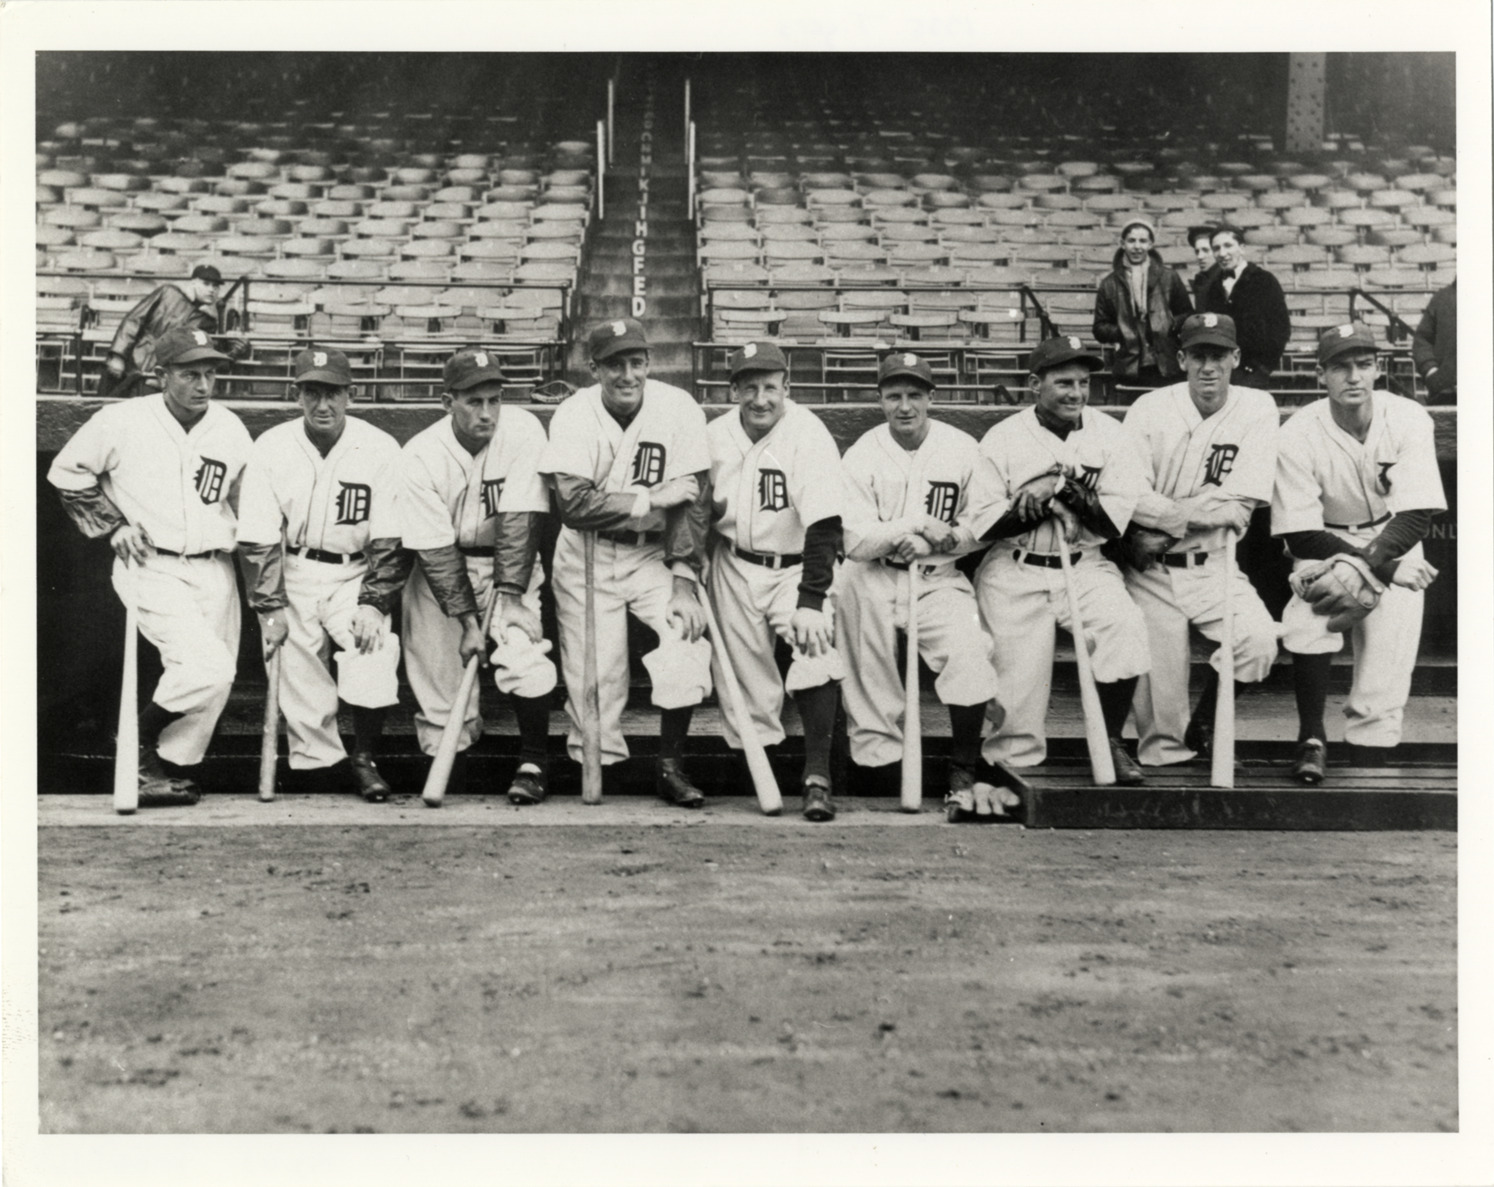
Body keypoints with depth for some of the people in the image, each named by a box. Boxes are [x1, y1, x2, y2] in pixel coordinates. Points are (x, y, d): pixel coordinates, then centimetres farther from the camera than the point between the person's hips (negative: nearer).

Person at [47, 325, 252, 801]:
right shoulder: (122, 422, -6)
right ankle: (143, 744, 5)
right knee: (208, 669, -19)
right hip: (152, 570, -5)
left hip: (215, 572, 5)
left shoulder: (232, 431, 4)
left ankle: (175, 768, 22)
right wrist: (112, 525, 1)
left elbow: (246, 503, 19)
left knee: (215, 679, 3)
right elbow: (67, 472, 7)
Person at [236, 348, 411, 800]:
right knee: (300, 679, -5)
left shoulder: (380, 449, -7)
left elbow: (391, 541, -5)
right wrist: (270, 607, -10)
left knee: (375, 650, -22)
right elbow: (257, 540, -3)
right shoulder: (271, 448, -4)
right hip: (293, 576, 1)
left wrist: (374, 603, -13)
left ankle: (364, 760, -4)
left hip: (355, 576, -1)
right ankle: (318, 761, 16)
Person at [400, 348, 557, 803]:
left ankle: (534, 764, -3)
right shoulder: (421, 456, -18)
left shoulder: (523, 431, -18)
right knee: (438, 667, -5)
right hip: (442, 566, 1)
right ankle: (450, 762, 16)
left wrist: (510, 595, -25)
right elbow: (436, 549, -17)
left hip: (508, 563, 0)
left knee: (523, 655, -20)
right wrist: (468, 619, -22)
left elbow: (520, 520, -19)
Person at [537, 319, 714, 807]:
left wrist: (685, 583, -17)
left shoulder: (679, 409, -9)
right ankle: (595, 764, 21)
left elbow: (691, 505, -10)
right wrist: (653, 499, -20)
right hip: (588, 556, 0)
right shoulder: (573, 416, -11)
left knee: (687, 635, -20)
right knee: (594, 670, -6)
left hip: (656, 553, 1)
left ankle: (671, 766, -4)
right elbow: (575, 504, -21)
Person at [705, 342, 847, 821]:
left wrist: (810, 601, -33)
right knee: (743, 673, 2)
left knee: (815, 647, -23)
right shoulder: (715, 436, -3)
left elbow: (824, 526, -27)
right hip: (735, 568, 4)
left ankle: (817, 774, -16)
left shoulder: (808, 433, -19)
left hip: (796, 566, -4)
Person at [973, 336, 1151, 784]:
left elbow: (1114, 522, -5)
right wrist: (1038, 504, -19)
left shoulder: (1110, 436, 2)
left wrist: (1069, 490, -19)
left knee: (1126, 627, -24)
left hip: (1085, 566, 2)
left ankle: (1111, 744, -8)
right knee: (1018, 682, -8)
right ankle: (1012, 765, 13)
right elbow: (982, 524, -9)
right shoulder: (1002, 439, -2)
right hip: (1014, 574, -1)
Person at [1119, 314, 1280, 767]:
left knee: (1259, 639, -21)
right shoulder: (1149, 409, -1)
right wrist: (1203, 511, -16)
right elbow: (1130, 498, -9)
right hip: (1150, 573, -1)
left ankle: (1206, 722, 5)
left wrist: (1165, 523, -14)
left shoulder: (1258, 409, 0)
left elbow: (1240, 508, -8)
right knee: (1159, 679, -4)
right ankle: (1165, 755, 21)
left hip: (1215, 567, 1)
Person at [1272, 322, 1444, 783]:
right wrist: (1386, 569, -25)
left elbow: (1417, 517, -17)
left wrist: (1364, 566, -32)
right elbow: (1300, 535, -18)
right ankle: (1311, 738, -17)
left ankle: (1371, 743, -11)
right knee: (1310, 613, -28)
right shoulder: (1297, 436, -18)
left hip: (1392, 539, 1)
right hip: (1325, 542, -1)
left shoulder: (1408, 419, -15)